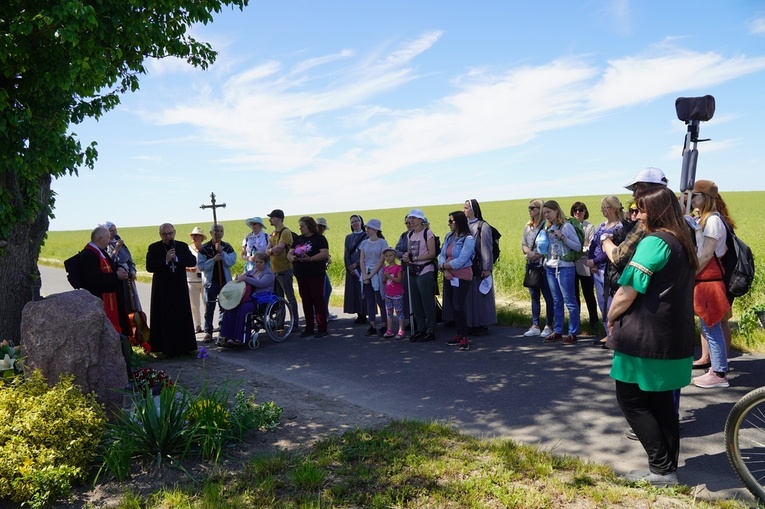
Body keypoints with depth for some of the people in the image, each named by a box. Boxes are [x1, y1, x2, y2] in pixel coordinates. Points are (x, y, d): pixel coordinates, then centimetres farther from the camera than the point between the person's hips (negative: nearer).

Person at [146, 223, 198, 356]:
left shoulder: (182, 246, 7)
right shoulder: (154, 248, 0)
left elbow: (193, 261, -3)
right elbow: (149, 267, -10)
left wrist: (176, 258, -13)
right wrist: (166, 260, -19)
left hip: (180, 288, 2)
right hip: (162, 289, -2)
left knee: (182, 317, 4)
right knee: (164, 319, -2)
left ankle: (183, 346, 12)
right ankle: (167, 348, 3)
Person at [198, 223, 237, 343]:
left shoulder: (227, 247, 4)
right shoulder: (204, 248, -3)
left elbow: (231, 262, -8)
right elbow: (200, 265, -7)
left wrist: (222, 252, -19)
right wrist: (213, 260, -19)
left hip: (225, 281, 2)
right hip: (211, 281, -2)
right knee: (209, 308, -3)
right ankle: (208, 332, 2)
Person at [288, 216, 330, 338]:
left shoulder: (319, 238, -4)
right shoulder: (299, 239, 14)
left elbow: (325, 253, -16)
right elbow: (289, 253, 13)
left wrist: (310, 258, -27)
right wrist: (292, 257, -11)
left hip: (315, 275, -6)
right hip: (301, 274, 7)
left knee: (318, 300, -3)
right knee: (306, 301, 10)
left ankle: (322, 328, 2)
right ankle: (309, 328, 18)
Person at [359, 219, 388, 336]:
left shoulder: (382, 242, -5)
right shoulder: (364, 243, 10)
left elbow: (381, 260, -9)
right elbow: (361, 260, 7)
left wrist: (371, 274, -13)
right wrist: (364, 275, -7)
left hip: (378, 274, -5)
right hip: (366, 275, 5)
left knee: (381, 301, -3)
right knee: (370, 301, 6)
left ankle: (384, 326, 4)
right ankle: (372, 326, 11)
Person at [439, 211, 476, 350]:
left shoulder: (468, 239, -13)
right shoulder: (449, 236, 9)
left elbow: (460, 261, -19)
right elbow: (442, 255, 5)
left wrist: (443, 265, -8)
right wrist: (445, 270, -12)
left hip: (462, 277, -7)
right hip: (449, 276, 7)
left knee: (458, 307, -9)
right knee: (453, 307, 11)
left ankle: (464, 337, 5)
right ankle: (459, 335, 23)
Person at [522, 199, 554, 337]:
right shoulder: (528, 226, 13)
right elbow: (523, 244, 11)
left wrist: (538, 254, -20)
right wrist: (528, 252, -9)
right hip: (531, 264, 7)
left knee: (548, 296, 0)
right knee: (534, 296, 11)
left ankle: (549, 326, 9)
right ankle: (535, 326, 18)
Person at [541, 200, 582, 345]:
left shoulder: (567, 226, -7)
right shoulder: (548, 228, 12)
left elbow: (578, 247, -9)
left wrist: (563, 237, -18)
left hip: (565, 267, -7)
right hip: (550, 268, 7)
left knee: (569, 301, -2)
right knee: (556, 302, 12)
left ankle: (573, 333, 3)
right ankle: (557, 331, 19)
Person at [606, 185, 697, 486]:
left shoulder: (653, 242, -17)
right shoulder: (683, 244, 12)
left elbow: (627, 292, -19)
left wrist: (612, 318, -1)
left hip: (645, 337, -9)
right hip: (674, 336, 9)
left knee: (631, 400, 2)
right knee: (661, 401, 16)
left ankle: (661, 469, 3)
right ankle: (669, 466, 22)